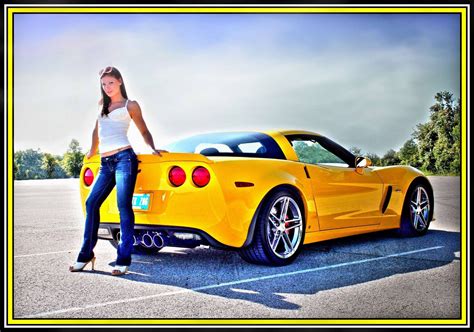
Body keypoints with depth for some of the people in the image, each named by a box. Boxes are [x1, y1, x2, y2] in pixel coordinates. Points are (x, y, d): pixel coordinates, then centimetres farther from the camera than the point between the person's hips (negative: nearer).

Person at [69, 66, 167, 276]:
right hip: (105, 163, 6)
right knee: (91, 203, -2)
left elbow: (144, 131, 12)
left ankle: (123, 260, -12)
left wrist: (153, 149, -1)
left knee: (124, 206, -11)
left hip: (124, 158, -5)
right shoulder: (102, 105, 22)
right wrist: (92, 151, 39)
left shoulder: (130, 105, 8)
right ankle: (86, 255, 7)